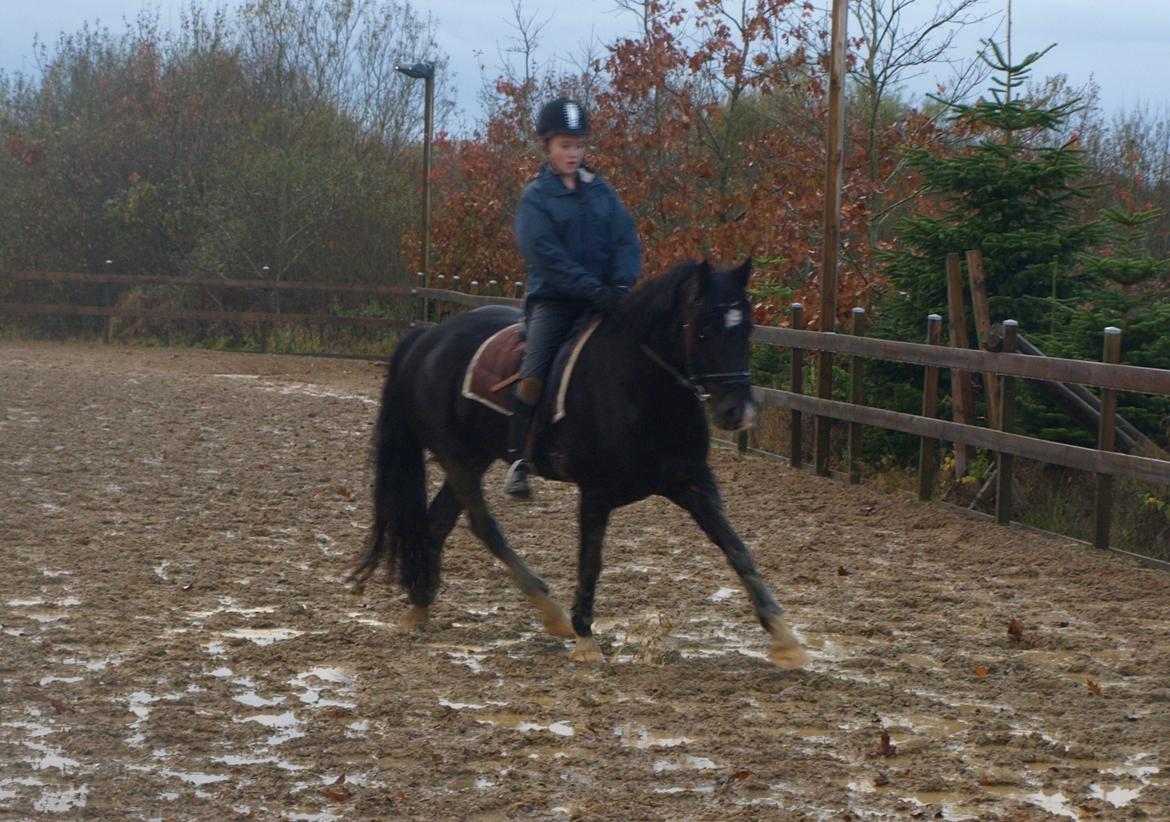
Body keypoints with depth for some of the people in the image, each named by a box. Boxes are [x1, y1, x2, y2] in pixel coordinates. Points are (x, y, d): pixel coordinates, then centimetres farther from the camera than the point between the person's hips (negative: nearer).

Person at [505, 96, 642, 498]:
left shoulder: (600, 190, 13)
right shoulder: (536, 197, -1)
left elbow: (626, 240, 7)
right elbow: (546, 254, -13)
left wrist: (622, 283, -13)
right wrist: (593, 288, -23)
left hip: (602, 299, 4)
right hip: (553, 299, -4)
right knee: (534, 375, -21)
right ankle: (517, 461, -11)